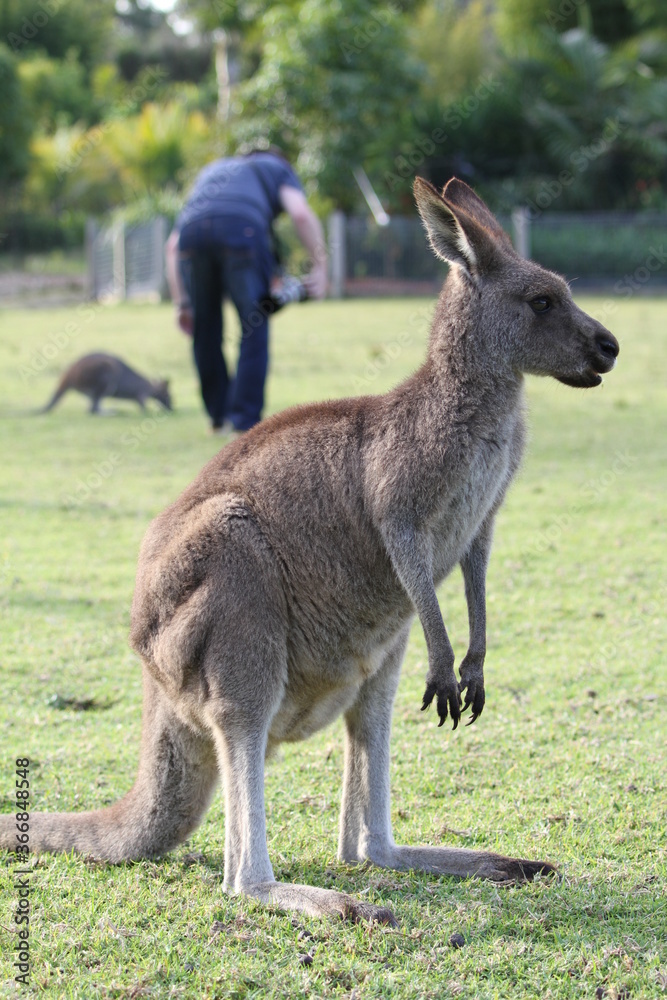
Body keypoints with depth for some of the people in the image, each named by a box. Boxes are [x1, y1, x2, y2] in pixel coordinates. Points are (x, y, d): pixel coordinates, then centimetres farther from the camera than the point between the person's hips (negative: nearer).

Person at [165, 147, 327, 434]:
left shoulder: (212, 170, 43)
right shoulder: (278, 168, 32)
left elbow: (173, 244, 33)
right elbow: (301, 214, 8)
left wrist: (181, 303, 30)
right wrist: (320, 267, 10)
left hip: (192, 229, 4)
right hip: (242, 228, -4)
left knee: (205, 331, 17)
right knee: (254, 329, 7)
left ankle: (219, 415, 24)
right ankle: (245, 418, 2)